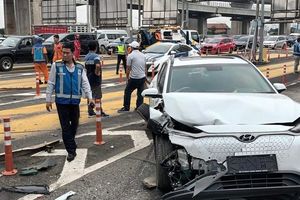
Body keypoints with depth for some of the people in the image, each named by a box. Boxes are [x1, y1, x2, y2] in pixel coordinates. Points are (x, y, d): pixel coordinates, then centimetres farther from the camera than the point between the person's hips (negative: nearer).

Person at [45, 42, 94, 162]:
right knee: (65, 126, -2)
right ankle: (71, 150, 4)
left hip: (75, 101, 3)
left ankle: (69, 142, 40)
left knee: (75, 124, 15)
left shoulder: (80, 67, 6)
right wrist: (48, 99, -1)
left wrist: (89, 97, -7)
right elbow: (51, 83, 1)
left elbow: (85, 83, 5)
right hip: (61, 101, -3)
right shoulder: (56, 66, -2)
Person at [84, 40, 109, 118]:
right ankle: (100, 112, 3)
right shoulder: (95, 56, -16)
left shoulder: (86, 57, 10)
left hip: (88, 78, 8)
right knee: (98, 97, -2)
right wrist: (97, 72, -20)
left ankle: (90, 111, 20)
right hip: (95, 79, -8)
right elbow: (97, 65, -34)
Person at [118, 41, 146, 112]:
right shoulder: (143, 55, 9)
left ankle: (126, 108, 11)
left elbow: (128, 68, -8)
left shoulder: (130, 56, -9)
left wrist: (127, 77, 3)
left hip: (134, 78, -5)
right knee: (140, 94, 11)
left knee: (127, 92, 8)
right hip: (142, 77, 5)